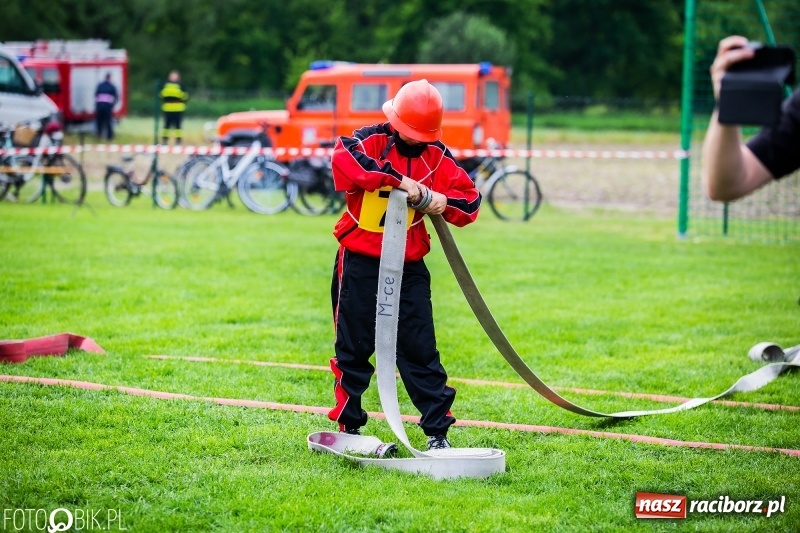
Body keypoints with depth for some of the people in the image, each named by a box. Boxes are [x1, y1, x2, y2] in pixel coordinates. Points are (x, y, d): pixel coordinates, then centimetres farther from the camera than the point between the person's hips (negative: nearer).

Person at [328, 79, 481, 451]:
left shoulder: (437, 156, 3)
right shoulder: (371, 140, -7)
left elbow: (470, 203, 3)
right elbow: (343, 158, -30)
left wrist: (441, 202, -19)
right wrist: (399, 178, -33)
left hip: (409, 267, 2)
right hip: (359, 263, -2)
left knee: (420, 350, 1)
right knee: (353, 349, 6)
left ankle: (438, 431, 6)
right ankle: (348, 427, 18)